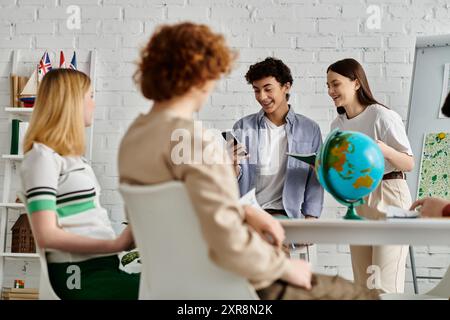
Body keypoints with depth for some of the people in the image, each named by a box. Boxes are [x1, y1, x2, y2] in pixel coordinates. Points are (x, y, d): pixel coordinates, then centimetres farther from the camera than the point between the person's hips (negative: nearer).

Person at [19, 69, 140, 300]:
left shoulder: (71, 156, 19)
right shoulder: (42, 157, -8)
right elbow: (46, 236, -16)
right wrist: (115, 244, -16)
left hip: (101, 266, 8)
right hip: (80, 274, -8)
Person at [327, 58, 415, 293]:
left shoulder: (383, 117, -12)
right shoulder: (337, 125, 8)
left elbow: (409, 164, -10)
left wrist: (385, 150, -28)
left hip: (388, 197, -7)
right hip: (356, 201, 7)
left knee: (385, 286, -11)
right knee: (362, 285, 8)